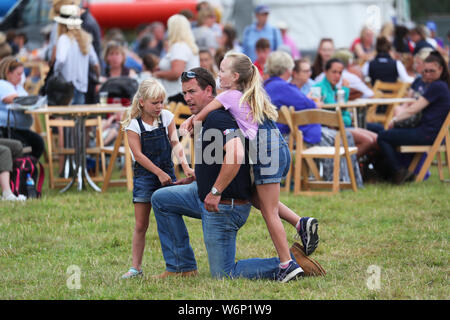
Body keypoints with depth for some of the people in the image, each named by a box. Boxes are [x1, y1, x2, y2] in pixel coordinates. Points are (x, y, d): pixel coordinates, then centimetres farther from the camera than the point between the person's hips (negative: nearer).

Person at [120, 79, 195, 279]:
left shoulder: (166, 117, 3)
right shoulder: (133, 124, -6)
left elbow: (175, 143, -2)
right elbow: (138, 154, -10)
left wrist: (185, 165, -17)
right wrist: (159, 173, -16)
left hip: (166, 174, 2)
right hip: (144, 176, -2)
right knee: (141, 225, -1)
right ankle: (136, 267, 5)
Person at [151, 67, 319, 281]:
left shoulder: (217, 118, -20)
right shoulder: (209, 118, 13)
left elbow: (236, 154, -36)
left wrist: (215, 192, -31)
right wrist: (194, 179, 25)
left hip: (224, 207, -10)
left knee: (224, 275, -3)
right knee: (161, 199, 17)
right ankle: (181, 267, 18)